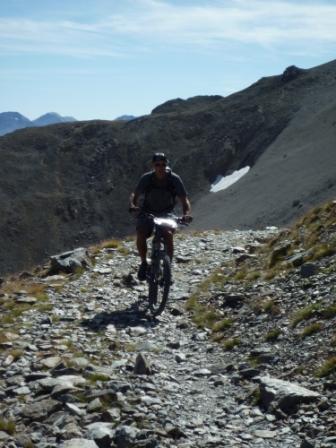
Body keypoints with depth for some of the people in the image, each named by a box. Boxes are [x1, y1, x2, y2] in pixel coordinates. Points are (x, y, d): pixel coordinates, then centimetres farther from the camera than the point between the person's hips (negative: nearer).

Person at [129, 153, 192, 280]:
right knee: (141, 234, -26)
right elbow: (135, 194, -10)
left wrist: (187, 213, -35)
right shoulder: (146, 178, -14)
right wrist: (133, 205, -33)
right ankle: (144, 263, -2)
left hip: (166, 213, -1)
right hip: (147, 212, 1)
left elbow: (184, 199, -15)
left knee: (168, 234, -30)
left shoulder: (174, 179, -16)